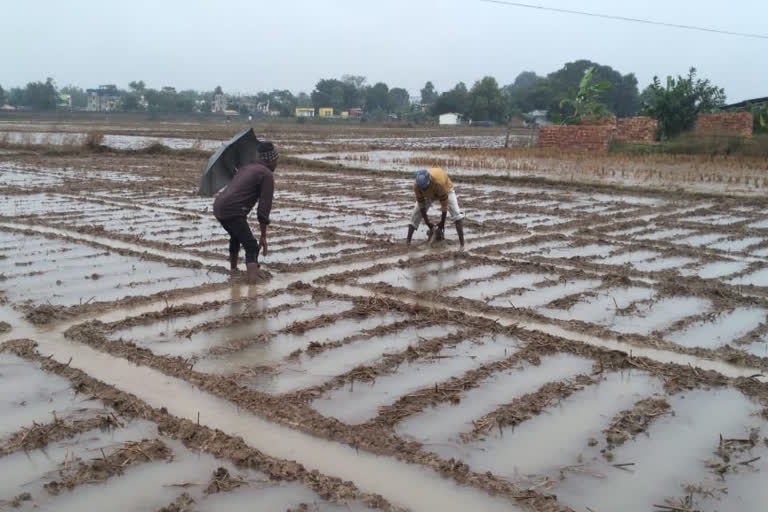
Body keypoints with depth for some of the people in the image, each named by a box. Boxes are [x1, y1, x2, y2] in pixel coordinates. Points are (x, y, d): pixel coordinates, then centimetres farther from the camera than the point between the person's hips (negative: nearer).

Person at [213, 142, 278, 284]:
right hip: (233, 212, -9)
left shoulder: (246, 168, 21)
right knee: (251, 246, -11)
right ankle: (253, 278, -30)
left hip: (218, 207, 9)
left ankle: (233, 269, 51)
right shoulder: (267, 175, -4)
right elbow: (264, 208, -8)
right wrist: (263, 236, -3)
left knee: (236, 236, 33)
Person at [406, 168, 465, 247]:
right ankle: (408, 242, -2)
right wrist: (427, 222, -15)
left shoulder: (439, 181, -46)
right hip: (428, 194, 3)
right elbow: (421, 204, -20)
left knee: (456, 213, -21)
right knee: (416, 213, -8)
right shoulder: (416, 185, -34)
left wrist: (442, 222, -24)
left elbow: (444, 202, -34)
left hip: (446, 189, -3)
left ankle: (462, 244, -21)